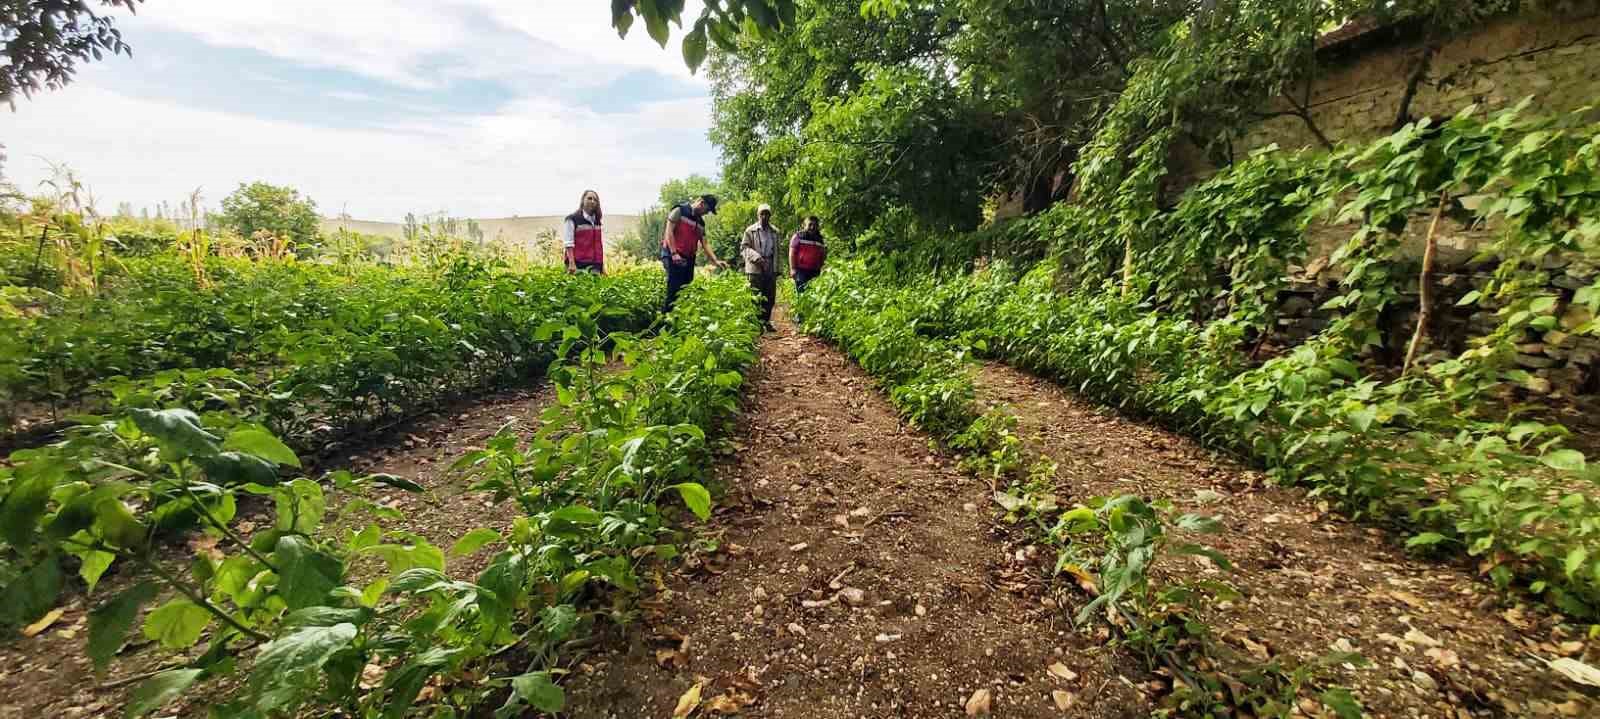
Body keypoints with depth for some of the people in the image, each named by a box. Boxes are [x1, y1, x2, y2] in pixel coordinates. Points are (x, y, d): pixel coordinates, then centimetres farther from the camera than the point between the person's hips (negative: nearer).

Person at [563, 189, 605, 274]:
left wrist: (603, 266, 14)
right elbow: (568, 244, -7)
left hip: (595, 266, 5)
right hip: (578, 265, -5)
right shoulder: (572, 219, 0)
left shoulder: (597, 222, 18)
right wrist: (571, 263, -17)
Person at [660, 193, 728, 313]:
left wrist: (716, 261, 1)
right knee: (674, 289, -14)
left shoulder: (701, 222, 18)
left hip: (689, 259, 7)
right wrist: (674, 253, -18)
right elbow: (669, 231, -9)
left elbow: (704, 243, 14)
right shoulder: (679, 211, -2)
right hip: (673, 256, -7)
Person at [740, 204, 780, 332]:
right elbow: (744, 248, -4)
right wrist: (756, 257, -19)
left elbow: (776, 251, 15)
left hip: (770, 269, 4)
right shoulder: (750, 230, 0)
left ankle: (766, 321, 20)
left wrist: (777, 269, 10)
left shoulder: (774, 231, 12)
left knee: (770, 298, 7)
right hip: (755, 269, -4)